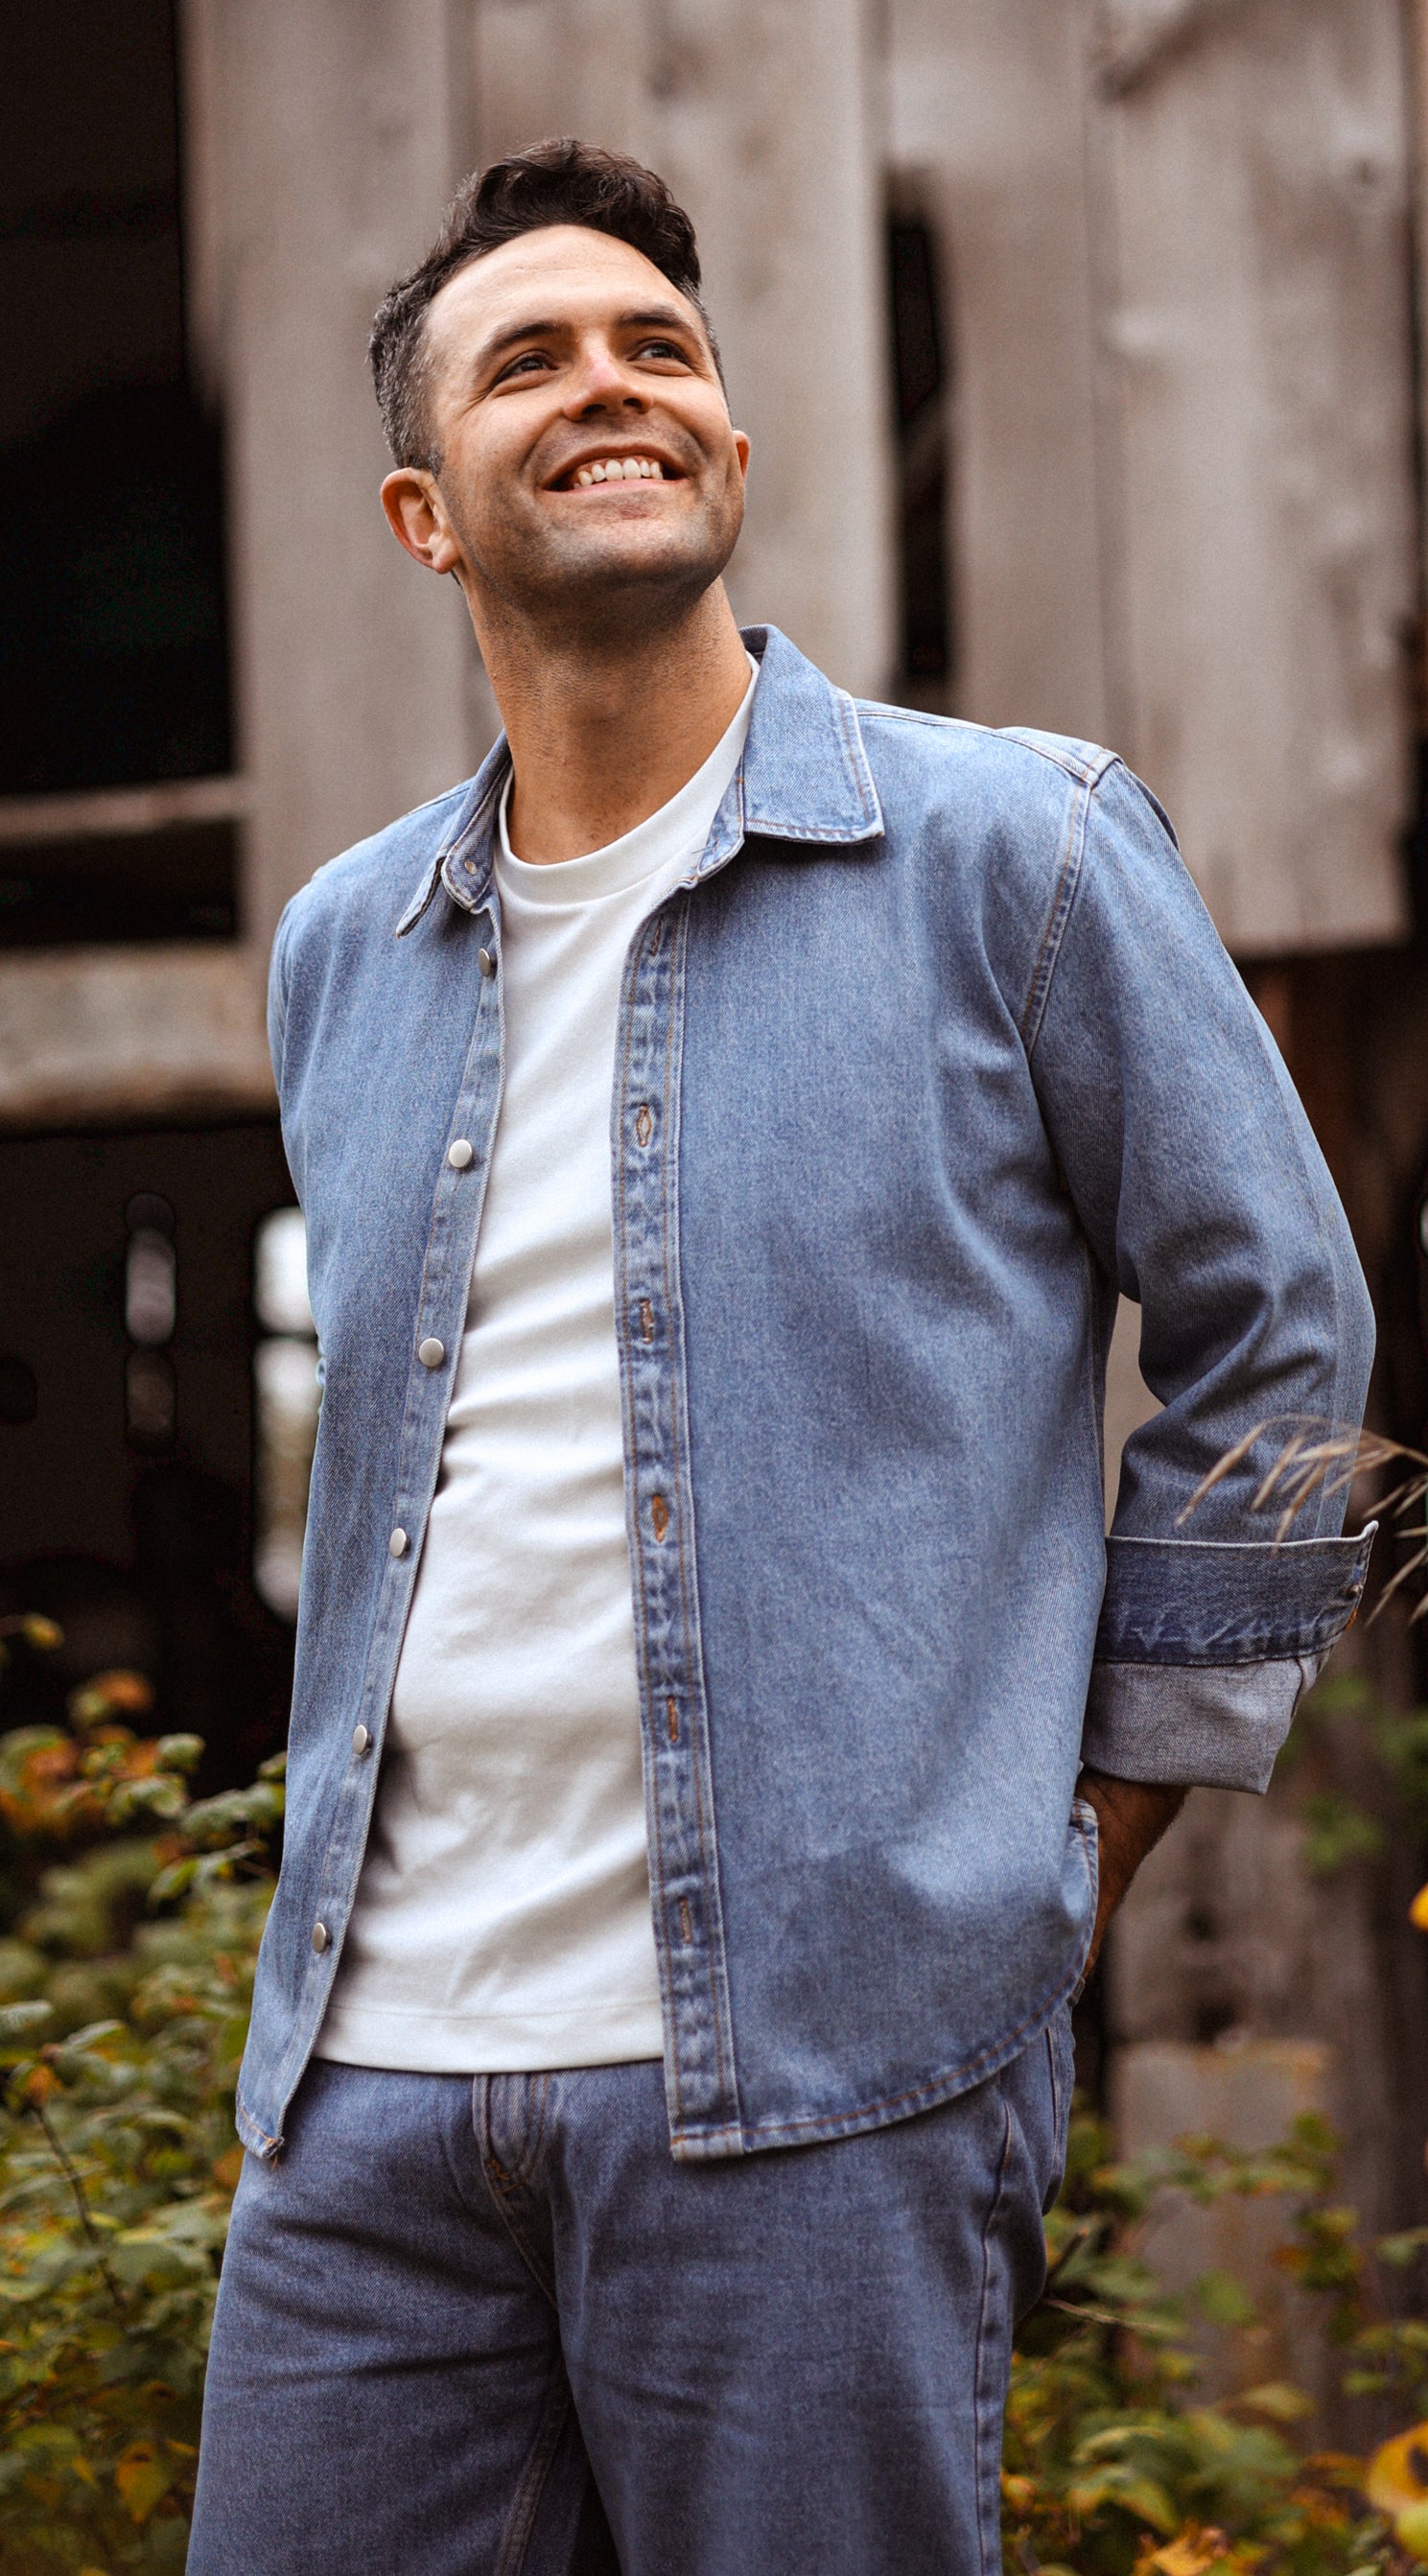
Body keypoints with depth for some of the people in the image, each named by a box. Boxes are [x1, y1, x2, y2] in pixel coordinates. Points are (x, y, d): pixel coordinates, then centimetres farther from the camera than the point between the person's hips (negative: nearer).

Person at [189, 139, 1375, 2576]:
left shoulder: (1015, 850, 0)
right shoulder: (338, 953, 15)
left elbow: (1273, 1340, 5)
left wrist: (1085, 1836, 3)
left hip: (824, 2068, -4)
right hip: (370, 2069, 5)